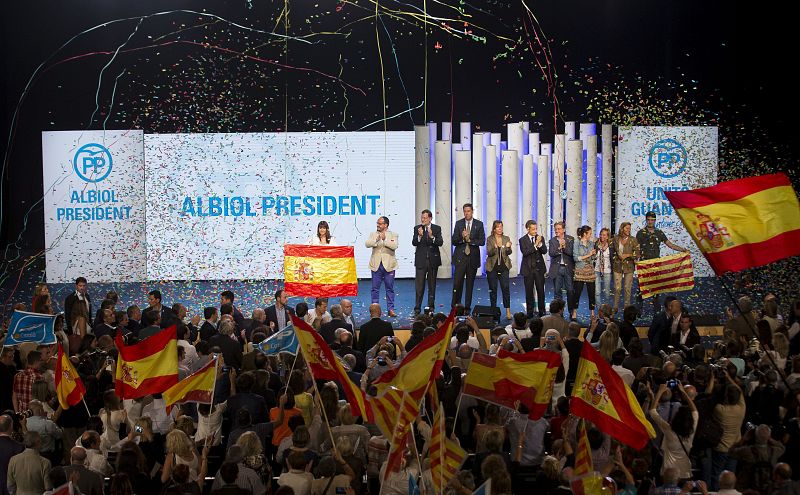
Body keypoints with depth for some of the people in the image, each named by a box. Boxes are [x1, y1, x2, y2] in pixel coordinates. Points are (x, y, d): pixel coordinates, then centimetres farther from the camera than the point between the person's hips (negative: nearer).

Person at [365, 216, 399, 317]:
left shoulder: (393, 235, 4)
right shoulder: (373, 234, 10)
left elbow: (394, 246, -12)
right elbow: (367, 244, -6)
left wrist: (385, 240, -19)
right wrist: (376, 240, -19)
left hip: (388, 265, -2)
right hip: (376, 265, 2)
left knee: (390, 288, 3)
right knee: (375, 288, 4)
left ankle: (390, 309, 8)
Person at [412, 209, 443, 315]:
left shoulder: (437, 229, 1)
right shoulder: (417, 228, 2)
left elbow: (440, 243, -11)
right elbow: (414, 243, -8)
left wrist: (432, 236, -27)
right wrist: (419, 236, -27)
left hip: (433, 260, 1)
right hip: (421, 260, -1)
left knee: (432, 285, 9)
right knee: (419, 285, -4)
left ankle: (431, 307, 17)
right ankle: (417, 308, -3)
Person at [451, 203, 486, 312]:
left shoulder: (479, 224, 4)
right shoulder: (459, 224, 6)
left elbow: (482, 241, -2)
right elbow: (454, 241, 1)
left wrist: (470, 240, -12)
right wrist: (462, 237, -17)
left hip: (473, 258, 0)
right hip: (460, 257, 0)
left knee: (470, 284, 5)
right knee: (457, 283, -6)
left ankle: (467, 307, 11)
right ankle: (455, 305, 6)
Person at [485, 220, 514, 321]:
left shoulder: (506, 238, 6)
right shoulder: (490, 239, 0)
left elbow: (509, 253, -3)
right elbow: (488, 253, -8)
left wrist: (508, 247, -26)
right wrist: (495, 247, -28)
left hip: (503, 267, 1)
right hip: (492, 266, -1)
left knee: (506, 288, -6)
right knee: (493, 289, 4)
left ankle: (508, 311, -5)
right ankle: (493, 310, 13)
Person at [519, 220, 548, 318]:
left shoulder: (541, 238, 4)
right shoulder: (522, 240, -3)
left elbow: (545, 251, -4)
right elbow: (525, 252, -16)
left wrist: (540, 243, -22)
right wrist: (535, 245, -24)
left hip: (539, 268, 1)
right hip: (528, 269, -1)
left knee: (541, 291, 0)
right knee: (529, 292, 5)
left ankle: (541, 312, 8)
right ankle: (530, 313, 12)